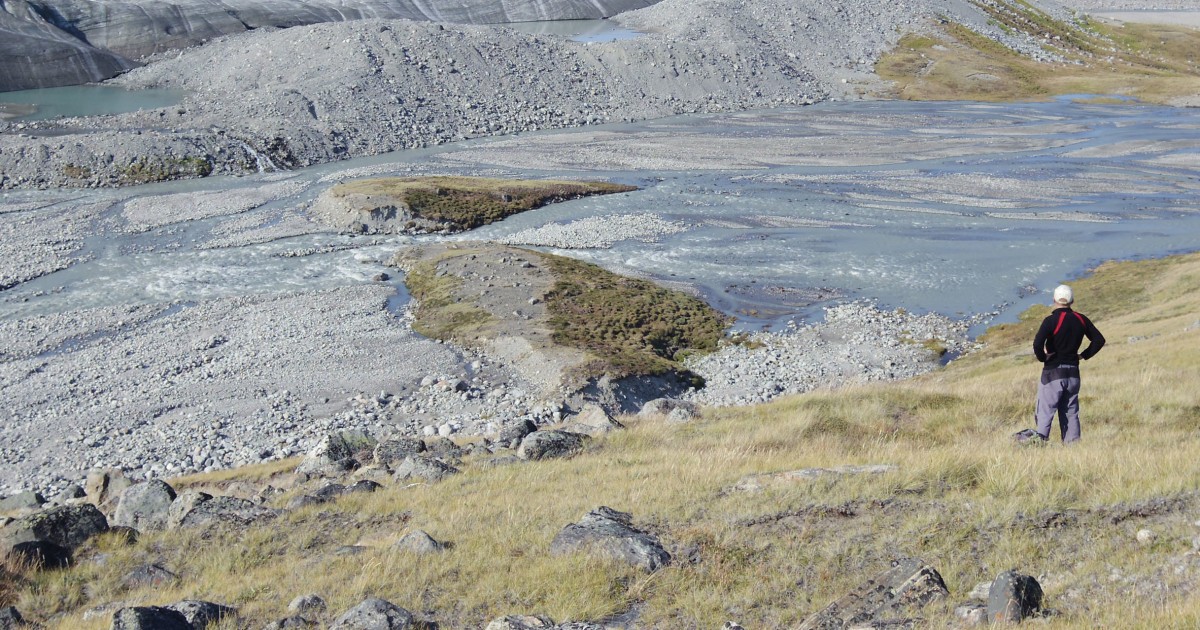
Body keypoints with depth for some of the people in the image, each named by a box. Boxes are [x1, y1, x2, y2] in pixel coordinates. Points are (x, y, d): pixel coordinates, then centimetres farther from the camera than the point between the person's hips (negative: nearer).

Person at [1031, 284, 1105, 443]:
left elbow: (1037, 344, -26)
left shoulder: (1051, 320, -14)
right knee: (1071, 413, 12)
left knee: (1045, 413, -1)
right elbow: (1099, 340, 10)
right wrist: (1084, 355, 12)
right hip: (1073, 373, 5)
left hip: (1053, 373, -5)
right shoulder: (1081, 320, 4)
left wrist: (1042, 357, -9)